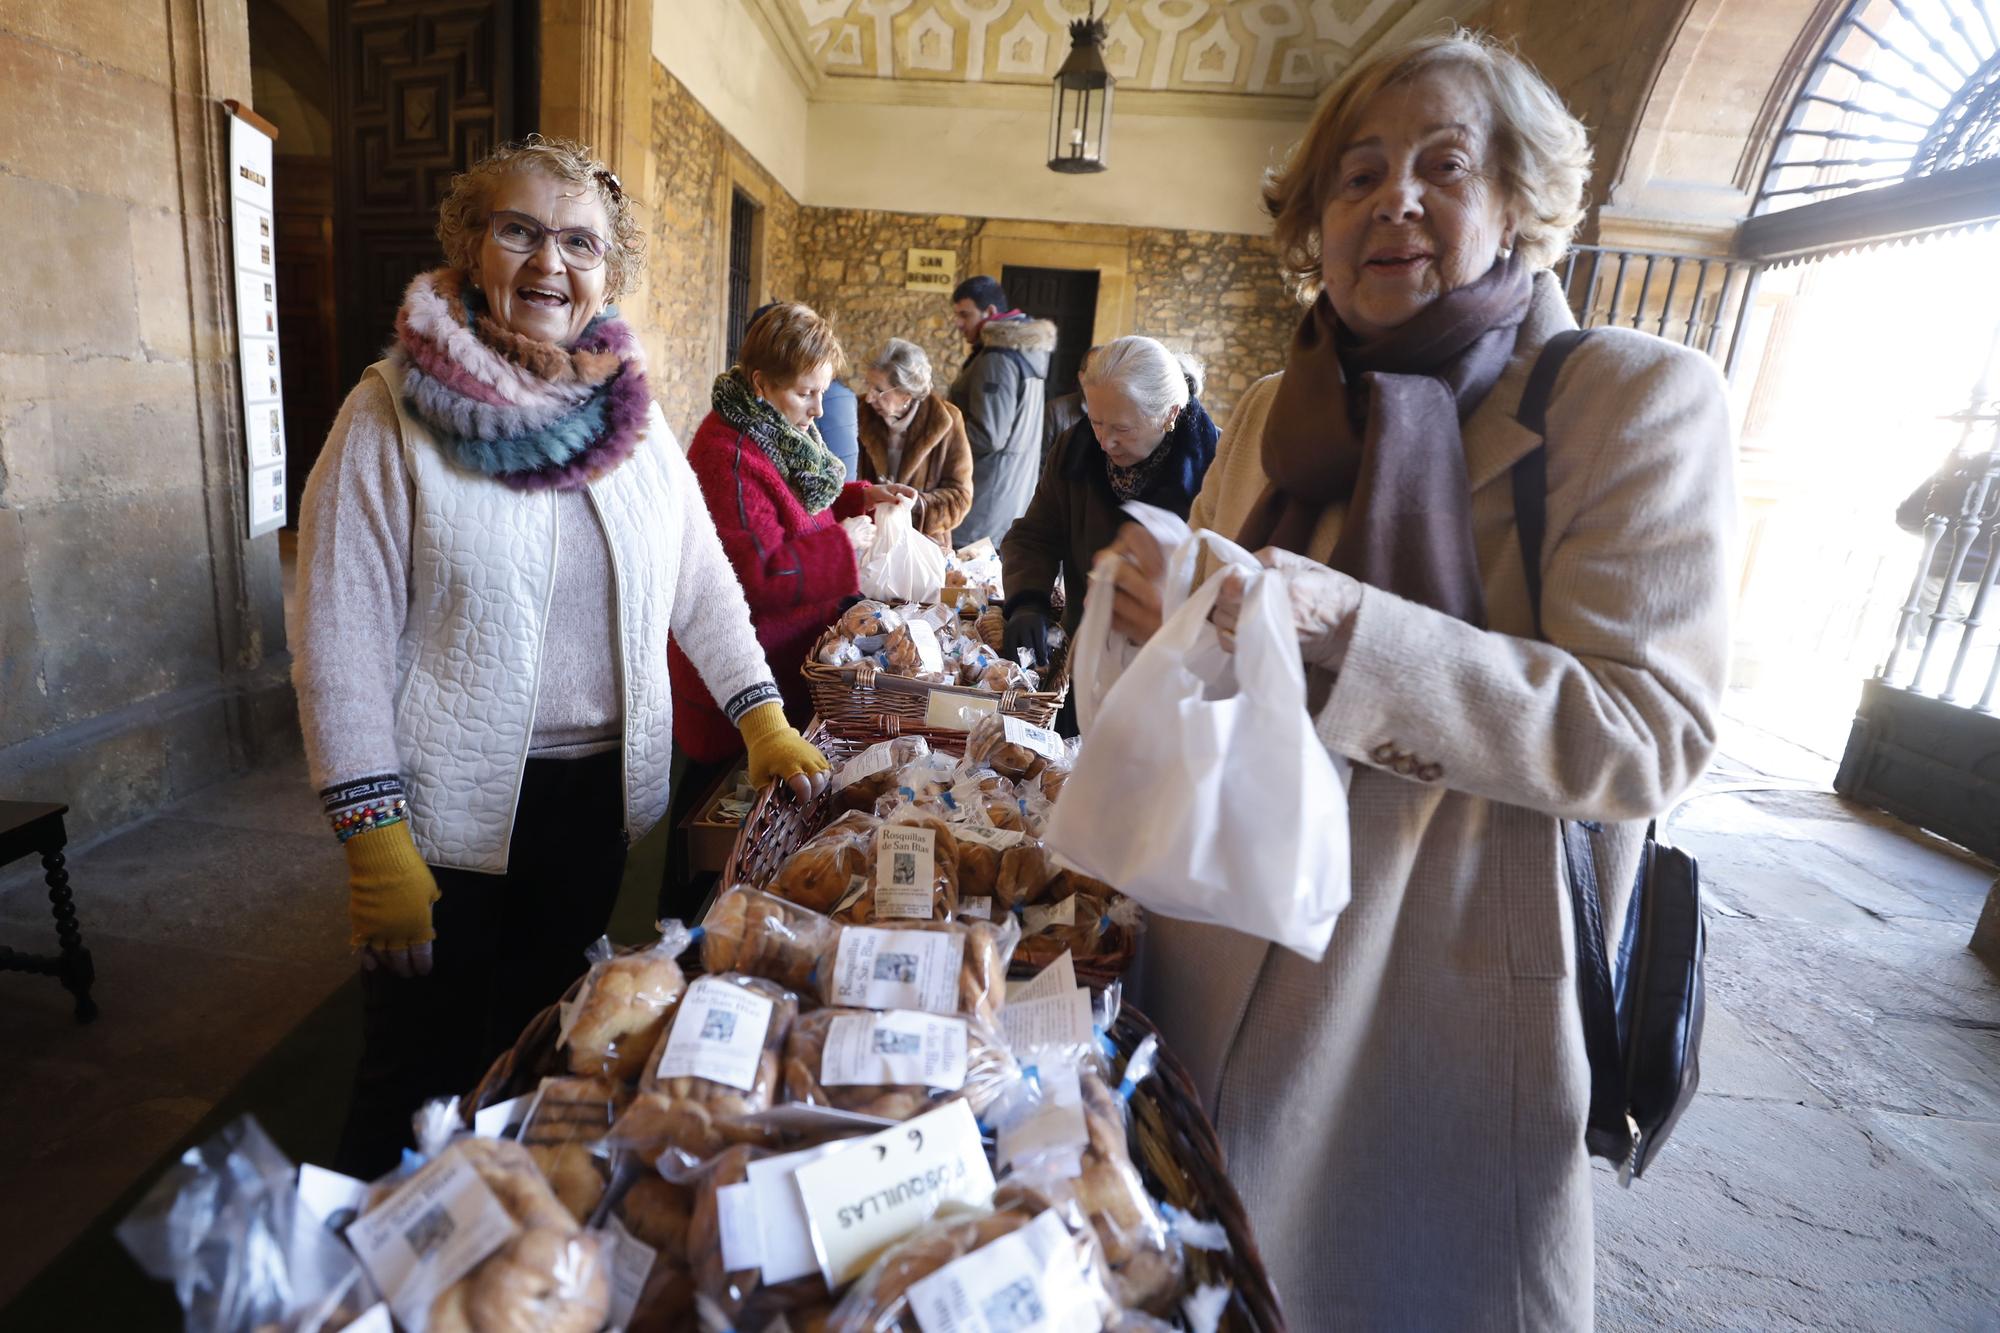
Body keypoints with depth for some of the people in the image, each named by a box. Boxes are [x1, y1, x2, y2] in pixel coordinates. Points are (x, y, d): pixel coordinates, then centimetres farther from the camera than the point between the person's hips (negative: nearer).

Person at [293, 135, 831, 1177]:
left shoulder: (633, 416, 3)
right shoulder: (394, 416, -9)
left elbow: (701, 583, 7)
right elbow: (338, 643, -11)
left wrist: (764, 721, 0)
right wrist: (377, 846, -14)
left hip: (599, 795, 4)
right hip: (450, 815, -3)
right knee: (425, 1077, 13)